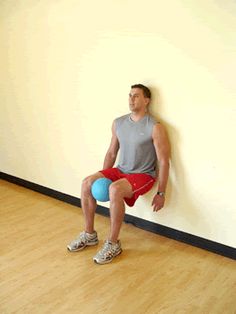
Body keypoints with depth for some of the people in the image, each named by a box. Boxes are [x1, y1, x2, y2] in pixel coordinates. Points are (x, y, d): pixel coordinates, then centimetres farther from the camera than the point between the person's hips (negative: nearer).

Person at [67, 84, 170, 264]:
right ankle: (89, 234, 0)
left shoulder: (155, 128, -14)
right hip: (120, 170, 6)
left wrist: (161, 193, -13)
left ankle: (113, 244, -19)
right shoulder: (118, 123, 5)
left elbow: (163, 162, -13)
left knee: (115, 190, -35)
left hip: (143, 175, -6)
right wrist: (103, 177, 7)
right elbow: (111, 153, 13)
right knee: (87, 183, -15)